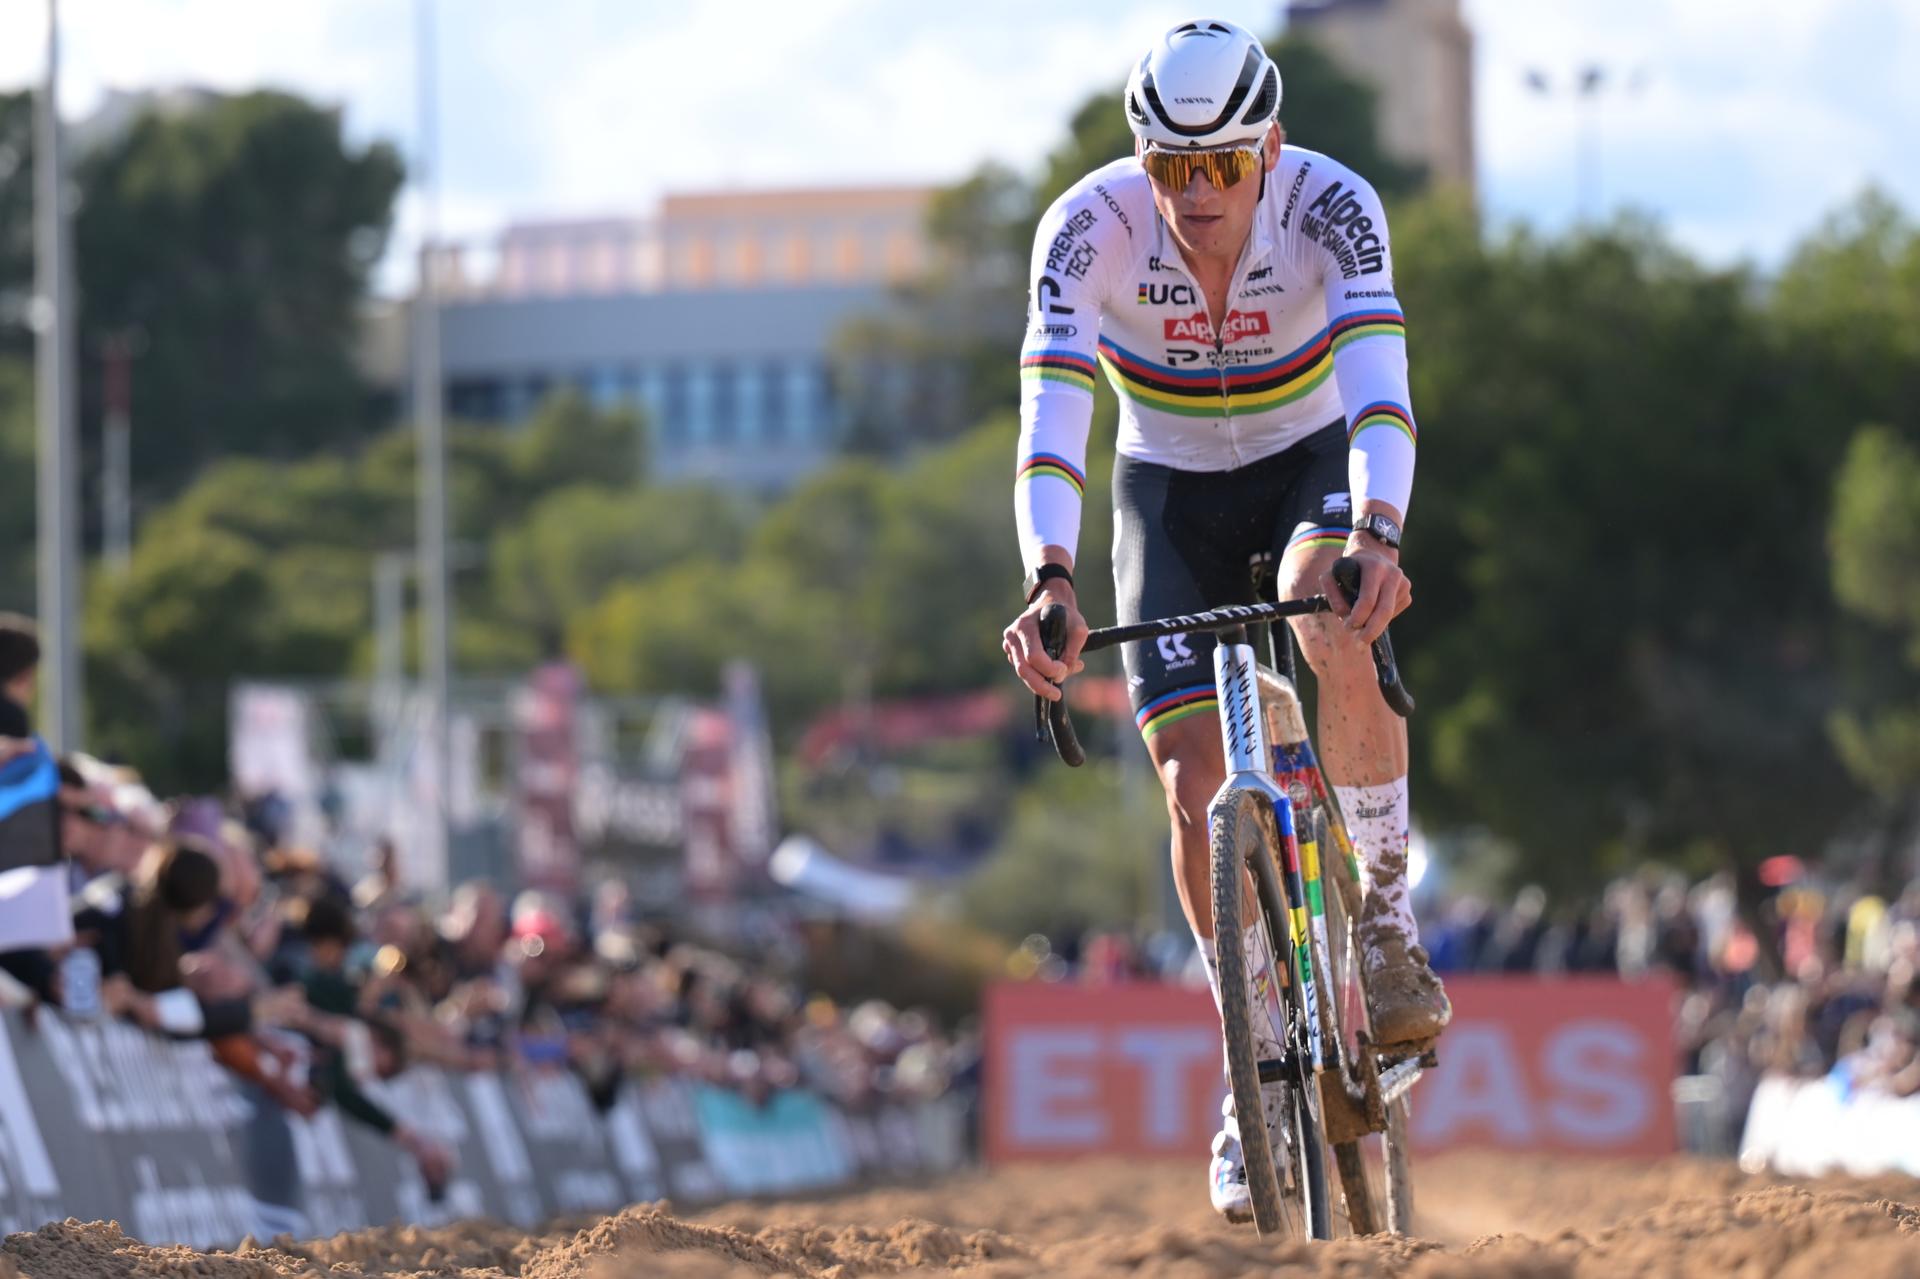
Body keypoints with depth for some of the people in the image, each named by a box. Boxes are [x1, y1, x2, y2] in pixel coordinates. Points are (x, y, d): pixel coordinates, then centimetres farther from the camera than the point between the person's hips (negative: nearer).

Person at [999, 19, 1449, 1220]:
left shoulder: (1330, 204, -28)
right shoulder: (1092, 226, -26)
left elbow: (1377, 374, -41)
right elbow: (1053, 406, -37)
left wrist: (1377, 531, -59)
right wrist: (1049, 577, -53)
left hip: (1313, 464, -1)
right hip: (1171, 492, 1)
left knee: (1328, 632, -35)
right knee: (1198, 784, -11)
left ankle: (1387, 912, -15)